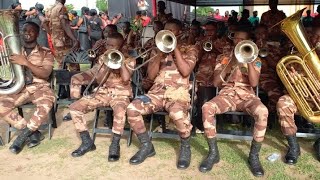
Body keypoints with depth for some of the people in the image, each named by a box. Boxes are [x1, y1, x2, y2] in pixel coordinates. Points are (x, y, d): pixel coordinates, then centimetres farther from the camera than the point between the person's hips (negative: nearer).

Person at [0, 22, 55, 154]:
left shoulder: (45, 52, 4)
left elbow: (46, 74, -11)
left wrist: (26, 62, -21)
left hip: (39, 87, -3)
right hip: (19, 88, 3)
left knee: (46, 104, -37)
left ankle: (22, 136, -17)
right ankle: (32, 132, -14)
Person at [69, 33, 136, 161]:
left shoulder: (129, 59, -3)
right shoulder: (103, 58, 8)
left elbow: (125, 79, -21)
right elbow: (98, 80, -3)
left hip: (121, 94, -5)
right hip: (103, 93, 5)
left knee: (120, 111, -40)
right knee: (74, 107, -11)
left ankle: (115, 145, -20)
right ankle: (87, 142, -2)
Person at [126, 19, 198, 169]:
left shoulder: (189, 49, 10)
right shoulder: (157, 50, 19)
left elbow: (185, 71, -9)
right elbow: (151, 76, 8)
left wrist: (175, 48, -5)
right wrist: (160, 54, -2)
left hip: (178, 93, -3)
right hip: (157, 92, 4)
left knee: (178, 115, -39)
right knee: (132, 109, -24)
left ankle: (185, 147, -6)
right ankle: (146, 146, -3)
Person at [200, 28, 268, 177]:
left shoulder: (255, 60, 14)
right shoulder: (223, 58, 16)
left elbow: (254, 83, -4)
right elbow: (216, 83, 3)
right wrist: (231, 63, -6)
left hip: (247, 96, 0)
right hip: (226, 95, 1)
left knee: (262, 112, -36)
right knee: (206, 108, -33)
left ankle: (254, 155, -18)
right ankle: (213, 152, -19)